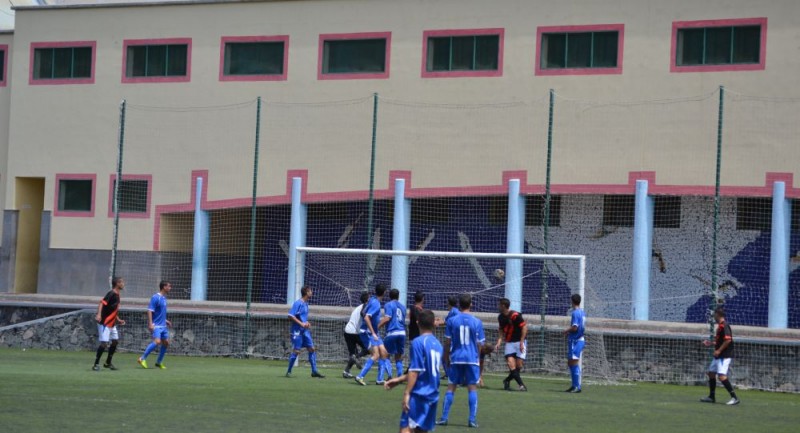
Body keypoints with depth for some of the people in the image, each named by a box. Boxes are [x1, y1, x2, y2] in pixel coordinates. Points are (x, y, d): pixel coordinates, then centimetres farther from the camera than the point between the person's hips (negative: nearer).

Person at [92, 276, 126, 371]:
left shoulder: (117, 295, 12)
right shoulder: (111, 294, -16)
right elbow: (102, 303, -29)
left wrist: (119, 320, 22)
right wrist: (99, 314, -42)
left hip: (112, 323, 10)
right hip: (104, 323, -10)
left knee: (115, 341, 12)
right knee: (104, 343, -13)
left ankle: (108, 363, 24)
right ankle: (96, 364, -4)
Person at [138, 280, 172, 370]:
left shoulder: (164, 298, 14)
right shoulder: (156, 298, -12)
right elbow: (150, 311, -17)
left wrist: (166, 321, 25)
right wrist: (150, 323, -24)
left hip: (163, 326, 9)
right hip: (156, 325, -9)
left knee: (166, 342, 8)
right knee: (157, 341, -22)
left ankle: (159, 362, 18)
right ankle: (142, 358, -13)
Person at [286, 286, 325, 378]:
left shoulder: (306, 303, 13)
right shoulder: (298, 303, -12)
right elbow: (291, 316, -17)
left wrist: (306, 323, 8)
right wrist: (301, 323, -20)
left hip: (305, 330, 8)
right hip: (297, 331, -8)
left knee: (312, 349, 3)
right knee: (296, 351, -6)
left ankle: (314, 371, 6)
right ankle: (288, 372, 6)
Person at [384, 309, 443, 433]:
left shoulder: (418, 342, -9)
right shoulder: (437, 344, 13)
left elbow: (415, 371, -14)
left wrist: (406, 393, -12)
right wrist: (399, 379, 22)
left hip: (419, 394, -7)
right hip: (433, 396, 7)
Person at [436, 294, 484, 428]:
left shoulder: (452, 321, -1)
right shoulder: (477, 322, -1)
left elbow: (447, 342, 1)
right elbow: (479, 344, 3)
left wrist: (446, 359, 12)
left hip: (456, 359, 1)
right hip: (472, 359, -1)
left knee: (451, 388, 8)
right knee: (472, 388, 3)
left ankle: (444, 418, 7)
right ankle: (472, 420, -1)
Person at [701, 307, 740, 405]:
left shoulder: (724, 325, -15)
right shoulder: (720, 326, 15)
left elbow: (728, 340, -24)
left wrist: (719, 350, -21)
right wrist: (711, 343, 23)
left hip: (725, 355, -11)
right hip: (719, 356, 11)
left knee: (722, 376, -19)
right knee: (711, 373, 17)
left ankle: (734, 398, -19)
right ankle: (711, 397, 27)